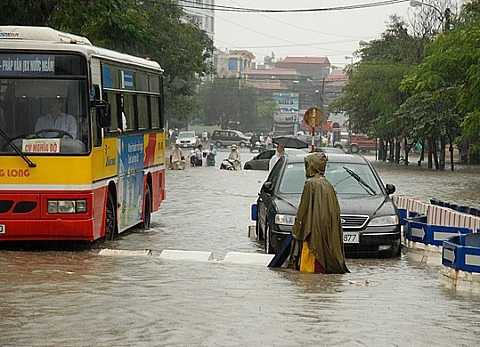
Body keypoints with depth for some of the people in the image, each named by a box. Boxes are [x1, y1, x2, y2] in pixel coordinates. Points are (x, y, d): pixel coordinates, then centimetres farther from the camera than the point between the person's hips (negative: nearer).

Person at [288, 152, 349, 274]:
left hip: (314, 227, -8)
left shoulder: (310, 183, -11)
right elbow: (335, 208, 14)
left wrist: (296, 229, -5)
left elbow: (304, 209, -12)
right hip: (327, 227, 8)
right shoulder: (327, 184, 12)